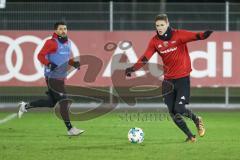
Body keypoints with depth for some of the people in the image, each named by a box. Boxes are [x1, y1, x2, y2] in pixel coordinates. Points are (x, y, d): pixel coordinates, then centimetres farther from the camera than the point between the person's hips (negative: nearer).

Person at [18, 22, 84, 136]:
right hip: (52, 78, -9)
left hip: (61, 78, 9)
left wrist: (73, 63, 7)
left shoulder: (67, 43, 13)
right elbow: (40, 55, -15)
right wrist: (49, 64, -30)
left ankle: (26, 106, 26)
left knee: (51, 103, 13)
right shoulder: (52, 43, -12)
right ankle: (70, 129, -2)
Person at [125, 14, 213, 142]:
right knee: (173, 114, 2)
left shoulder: (178, 35, -10)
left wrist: (204, 34, -47)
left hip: (183, 77, -4)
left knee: (179, 109, -13)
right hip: (168, 79, 5)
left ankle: (197, 120, 18)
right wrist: (133, 68, -20)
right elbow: (145, 58, -5)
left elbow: (196, 36, -25)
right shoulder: (155, 41, 0)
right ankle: (190, 136, 19)